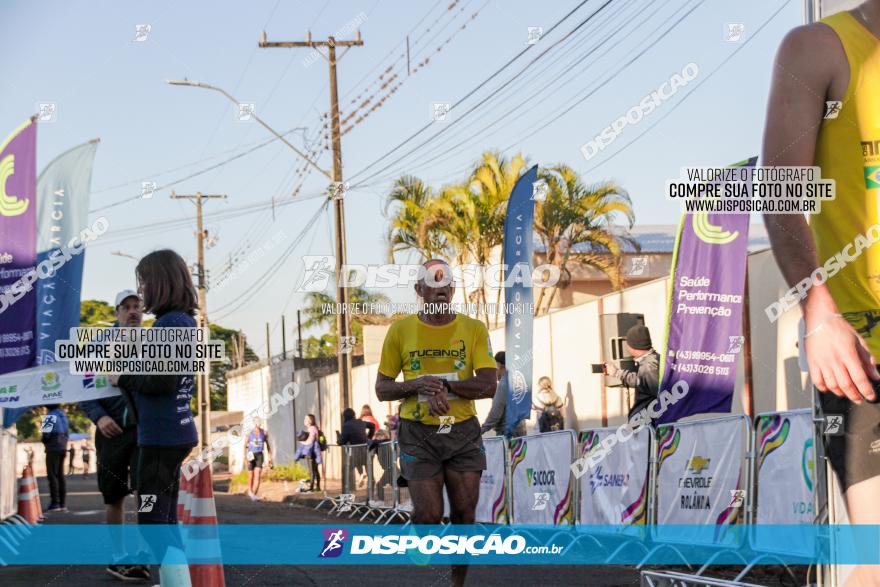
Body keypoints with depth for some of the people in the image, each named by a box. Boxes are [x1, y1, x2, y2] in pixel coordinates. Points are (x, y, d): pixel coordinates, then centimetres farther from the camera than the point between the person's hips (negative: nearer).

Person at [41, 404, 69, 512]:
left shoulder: (50, 416, -14)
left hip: (53, 448, -8)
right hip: (63, 447, 8)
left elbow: (46, 434, -19)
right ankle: (63, 503, 11)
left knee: (52, 475, -6)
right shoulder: (63, 415, 13)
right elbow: (67, 432, 18)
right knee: (60, 475, 12)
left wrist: (43, 440, 1)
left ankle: (55, 503, -11)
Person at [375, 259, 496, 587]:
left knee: (464, 516, 2)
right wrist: (418, 385, -16)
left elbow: (489, 386, -7)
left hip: (463, 433, 1)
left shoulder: (474, 329, 1)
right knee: (428, 516, -9)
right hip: (418, 434, -1)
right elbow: (382, 390, 3)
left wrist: (443, 385, -20)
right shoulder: (400, 331, 1)